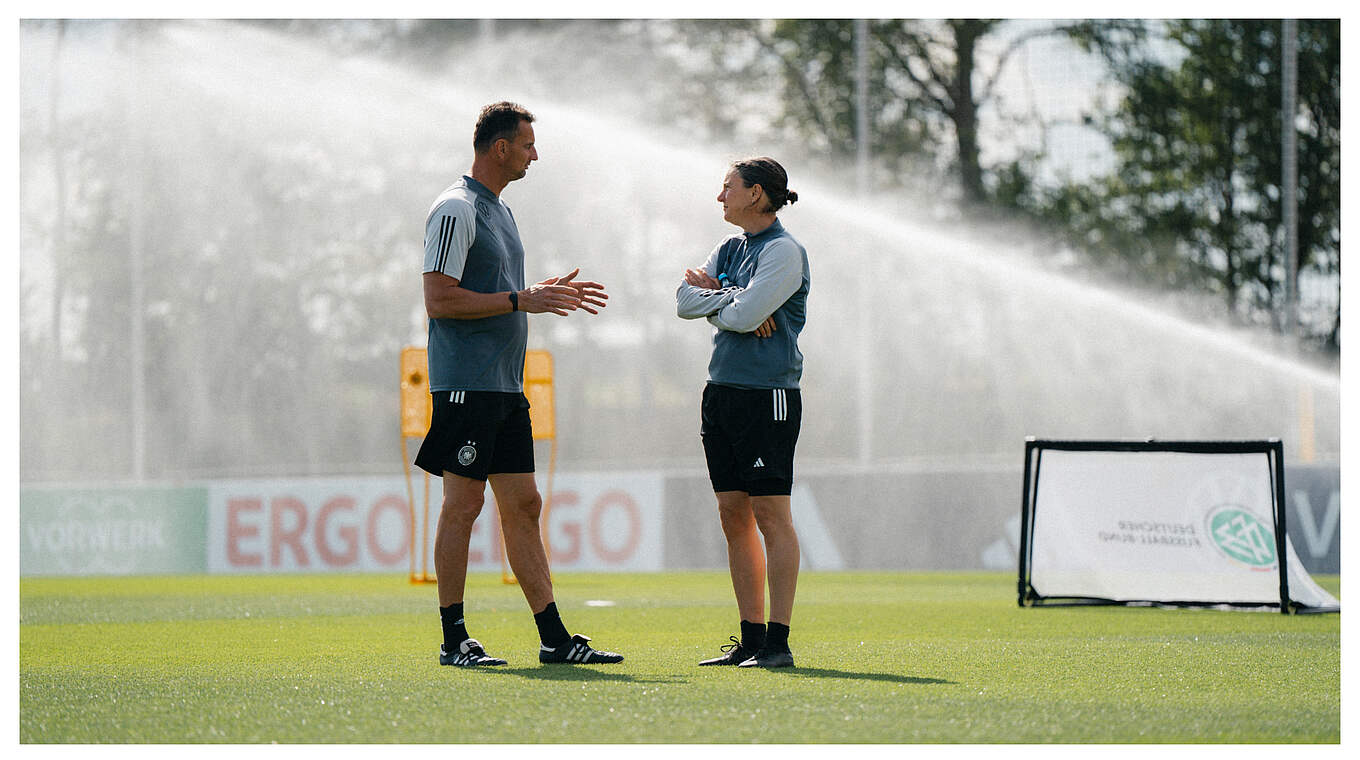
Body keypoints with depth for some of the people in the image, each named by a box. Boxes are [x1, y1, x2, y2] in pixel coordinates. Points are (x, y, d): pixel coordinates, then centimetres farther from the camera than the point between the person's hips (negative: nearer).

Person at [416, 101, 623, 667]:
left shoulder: (499, 211, 20)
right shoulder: (455, 211, -11)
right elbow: (439, 300, -18)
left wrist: (547, 294, 15)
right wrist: (520, 300, -18)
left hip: (506, 387, 10)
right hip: (466, 383, -10)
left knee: (523, 506, 7)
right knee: (463, 504, -6)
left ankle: (554, 639, 7)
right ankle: (453, 639, -1)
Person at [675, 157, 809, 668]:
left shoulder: (783, 251, -8)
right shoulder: (729, 250, 17)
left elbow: (746, 314, -17)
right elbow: (684, 300, 7)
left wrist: (712, 295, 1)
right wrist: (729, 301, -9)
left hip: (768, 393, -8)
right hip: (722, 391, 8)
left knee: (770, 514, -8)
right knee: (733, 515, 7)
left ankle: (778, 641, -8)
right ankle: (751, 639, 11)